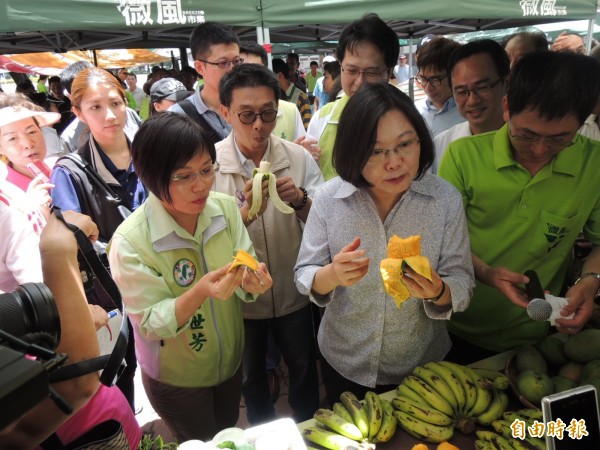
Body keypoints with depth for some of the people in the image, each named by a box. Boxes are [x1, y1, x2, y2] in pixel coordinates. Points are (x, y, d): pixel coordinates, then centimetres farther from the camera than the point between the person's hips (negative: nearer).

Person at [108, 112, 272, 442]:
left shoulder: (226, 207, -16)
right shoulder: (130, 242, -28)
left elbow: (241, 277, -9)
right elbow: (151, 324, -23)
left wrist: (250, 281, -33)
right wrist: (200, 293, -40)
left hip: (231, 361, 4)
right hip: (175, 379, -4)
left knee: (230, 436, 30)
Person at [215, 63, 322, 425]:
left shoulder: (299, 157, -12)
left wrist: (300, 200, -29)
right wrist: (246, 212, -35)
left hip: (294, 292, 1)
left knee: (304, 370, 22)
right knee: (252, 375, 23)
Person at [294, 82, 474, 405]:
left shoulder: (446, 199, -17)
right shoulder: (328, 199, -17)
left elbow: (462, 285, -14)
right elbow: (304, 278, -11)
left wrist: (438, 292, -36)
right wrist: (333, 275, -33)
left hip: (422, 367, 0)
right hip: (343, 366, 0)